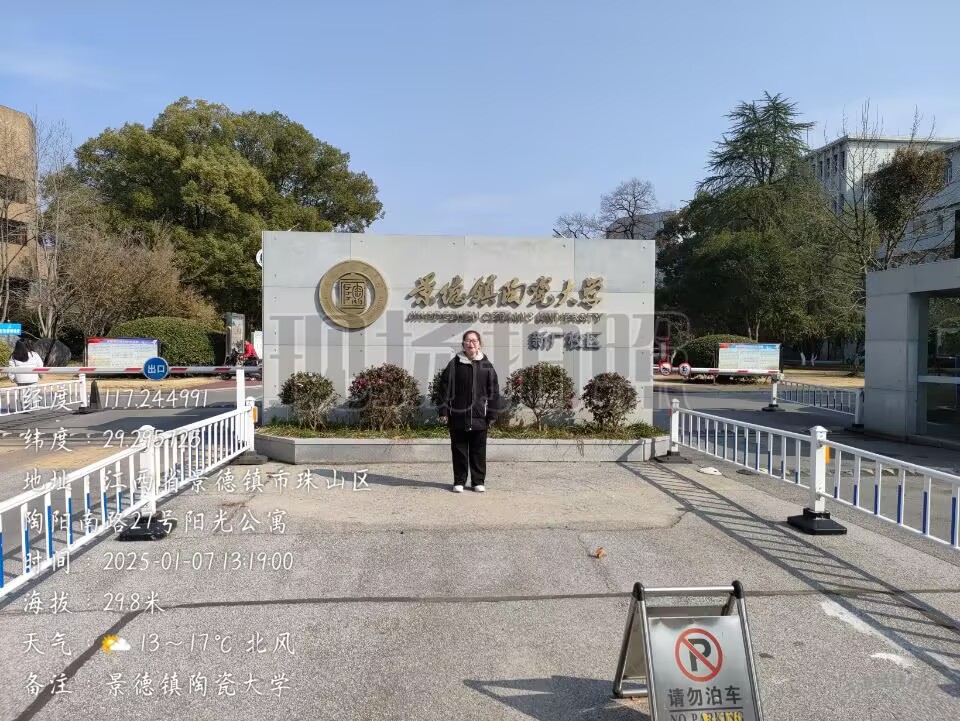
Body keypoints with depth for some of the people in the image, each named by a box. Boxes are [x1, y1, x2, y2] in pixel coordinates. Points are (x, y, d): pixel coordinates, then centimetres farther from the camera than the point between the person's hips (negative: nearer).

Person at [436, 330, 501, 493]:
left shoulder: (486, 365, 4)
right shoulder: (454, 364, 1)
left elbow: (494, 391, 5)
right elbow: (444, 388, 2)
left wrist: (492, 414, 1)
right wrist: (443, 411, -3)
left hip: (479, 417, 1)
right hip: (458, 416, 0)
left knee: (478, 451, 7)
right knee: (459, 450, 7)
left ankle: (479, 481, 19)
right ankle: (459, 481, 18)